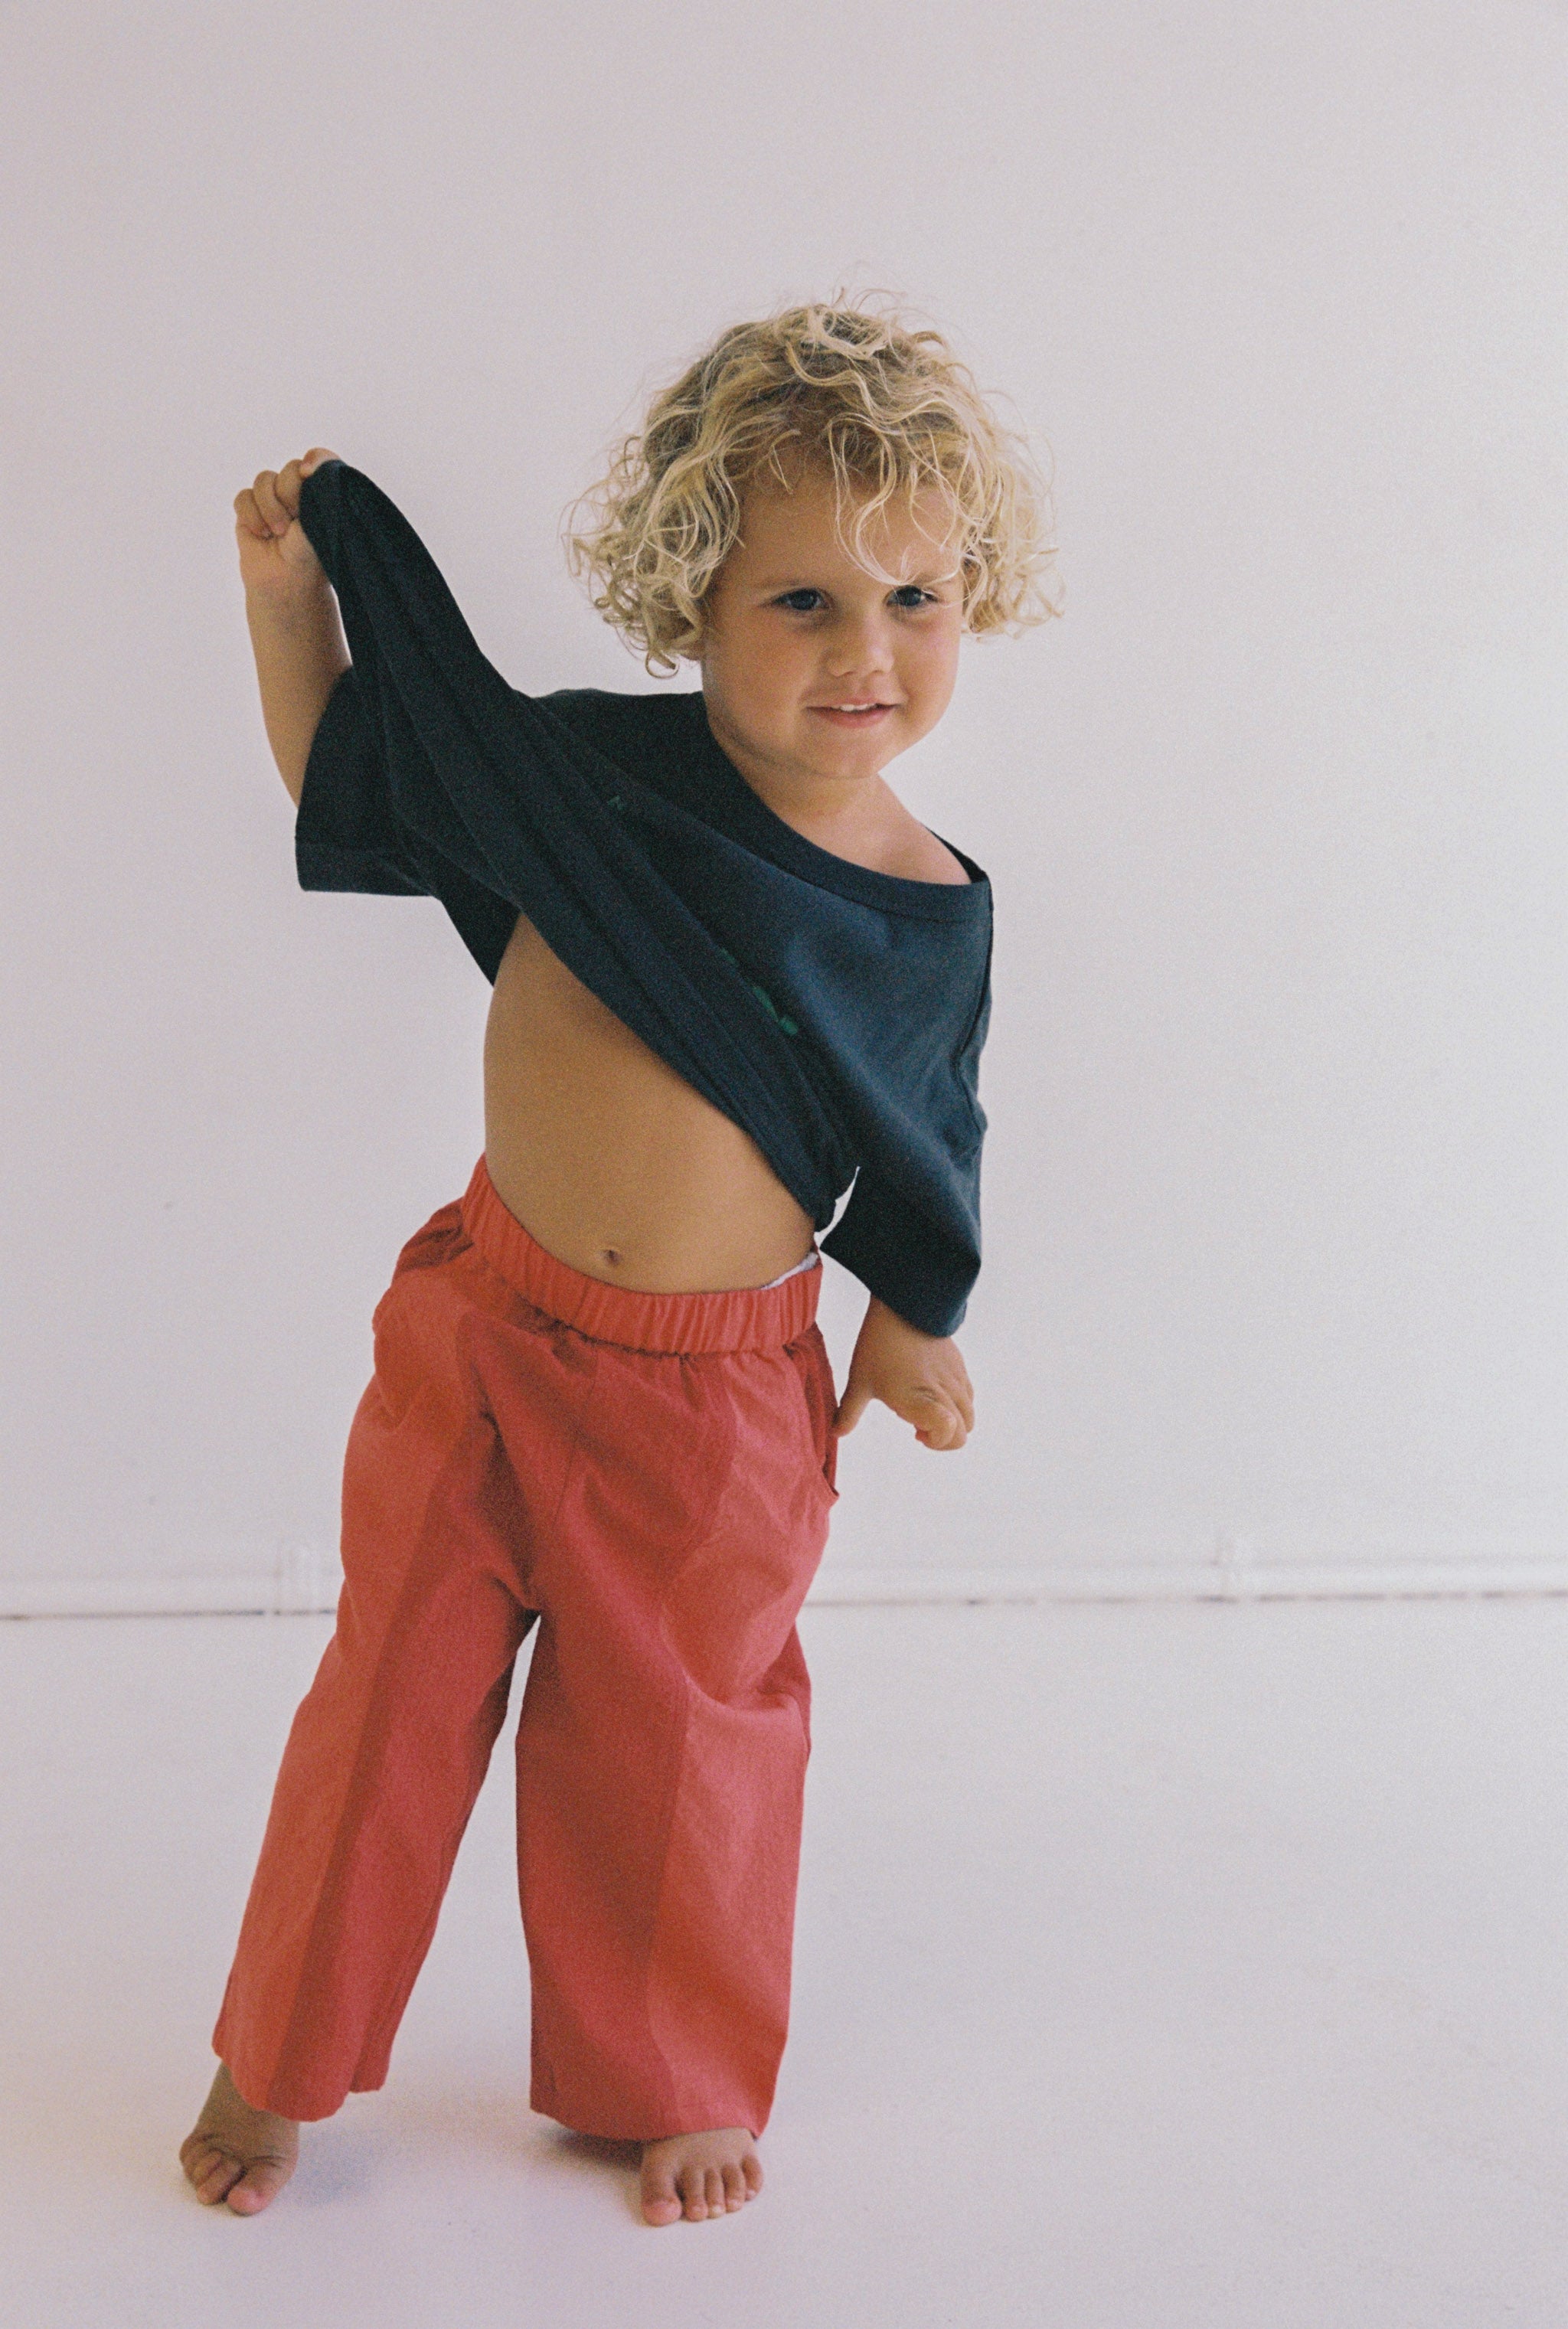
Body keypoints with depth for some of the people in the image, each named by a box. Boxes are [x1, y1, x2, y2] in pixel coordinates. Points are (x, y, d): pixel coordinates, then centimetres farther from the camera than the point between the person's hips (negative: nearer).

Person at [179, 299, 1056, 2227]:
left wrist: (914, 1320, 11)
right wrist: (287, 588, -6)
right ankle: (277, 2058, 37)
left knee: (676, 1741, 14)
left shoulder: (930, 910, -8)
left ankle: (671, 2081, 40)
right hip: (484, 1329, 1)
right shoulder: (591, 764, -9)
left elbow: (928, 1132, 8)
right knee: (395, 1692, 13)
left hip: (720, 1395, 0)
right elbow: (346, 768, 5)